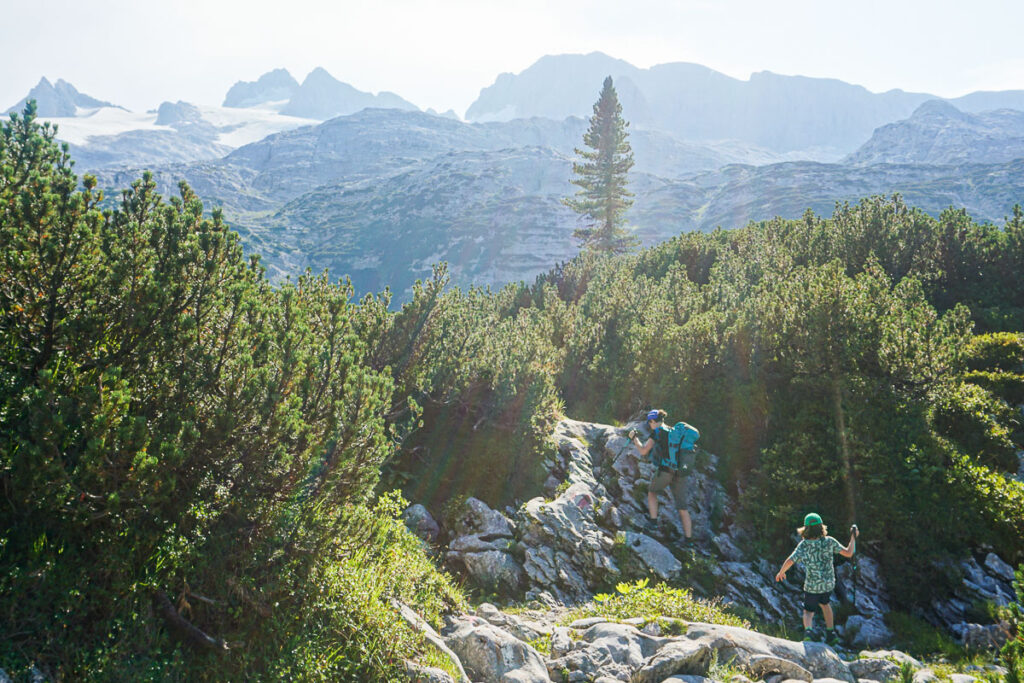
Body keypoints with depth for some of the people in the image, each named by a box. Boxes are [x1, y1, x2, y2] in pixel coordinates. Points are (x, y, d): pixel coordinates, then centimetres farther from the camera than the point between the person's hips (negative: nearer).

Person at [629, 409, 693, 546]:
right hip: (681, 472, 5)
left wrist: (634, 438, 13)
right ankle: (688, 539, 11)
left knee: (652, 492, 24)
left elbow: (643, 451, -1)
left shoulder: (657, 432, -1)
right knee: (683, 507, 10)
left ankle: (653, 521, 14)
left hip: (666, 470, -5)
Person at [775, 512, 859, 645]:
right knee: (824, 603, 32)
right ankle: (830, 634, 33)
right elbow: (848, 553, -8)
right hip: (829, 583, 3)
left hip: (812, 585, -3)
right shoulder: (829, 541, -14)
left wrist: (781, 572, -6)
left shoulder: (803, 545, -18)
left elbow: (789, 561, -25)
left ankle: (808, 631, -18)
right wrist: (853, 538, 8)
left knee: (808, 612, 13)